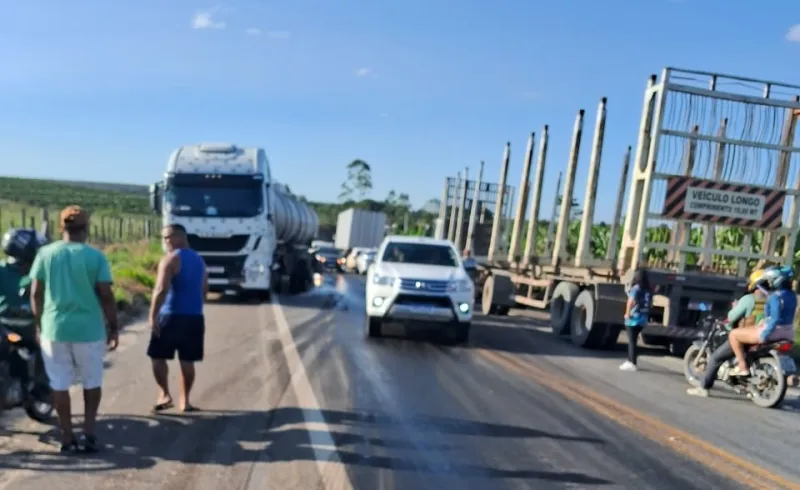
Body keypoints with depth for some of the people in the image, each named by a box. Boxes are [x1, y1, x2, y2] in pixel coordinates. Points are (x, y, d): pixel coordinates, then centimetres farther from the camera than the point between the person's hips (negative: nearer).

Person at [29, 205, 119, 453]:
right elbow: (106, 296, -9)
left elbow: (35, 294, 2)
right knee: (92, 383, 15)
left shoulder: (45, 254, 0)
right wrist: (114, 327, 1)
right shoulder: (95, 256, -7)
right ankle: (88, 434, 12)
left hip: (54, 329, 2)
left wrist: (39, 325, 14)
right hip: (89, 329, -2)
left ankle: (67, 438, 16)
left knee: (59, 385, 11)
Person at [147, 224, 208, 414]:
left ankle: (165, 395, 1)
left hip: (171, 316, -6)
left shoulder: (170, 259, -9)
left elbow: (161, 290, -19)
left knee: (158, 356, 8)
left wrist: (152, 316, -16)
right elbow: (204, 290, 20)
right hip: (195, 317, 6)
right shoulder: (199, 260, 14)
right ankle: (185, 401, 13)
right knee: (187, 361, 9)